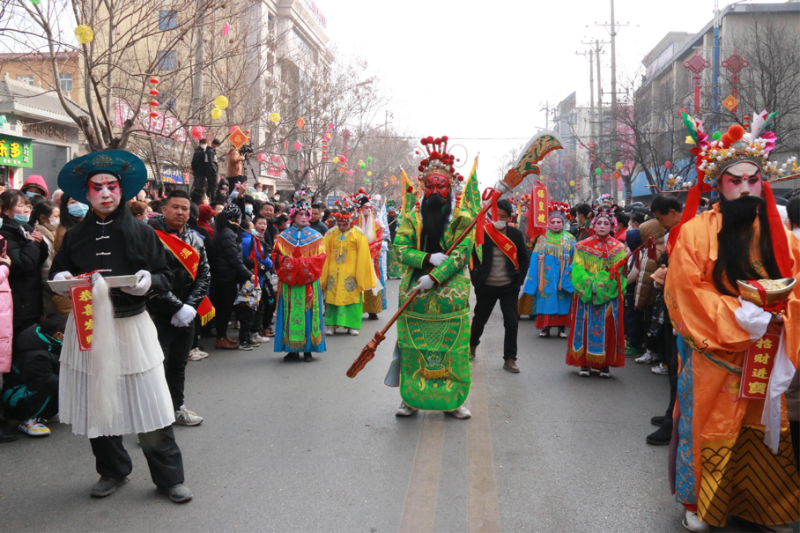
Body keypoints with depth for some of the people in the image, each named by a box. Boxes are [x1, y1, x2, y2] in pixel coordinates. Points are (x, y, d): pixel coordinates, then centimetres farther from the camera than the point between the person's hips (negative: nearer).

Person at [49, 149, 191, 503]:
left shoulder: (141, 232, 1)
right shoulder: (75, 236, 6)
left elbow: (166, 276, 2)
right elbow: (57, 272, 16)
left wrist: (149, 281, -20)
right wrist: (61, 279, -6)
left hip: (131, 326, -2)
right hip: (88, 327, 3)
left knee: (149, 404, -1)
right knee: (97, 403, 10)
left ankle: (169, 477, 13)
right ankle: (112, 471, 31)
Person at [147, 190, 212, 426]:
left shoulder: (195, 239, 8)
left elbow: (204, 274, 7)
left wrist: (190, 305, -6)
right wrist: (177, 307, -18)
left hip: (186, 314, 6)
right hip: (159, 313, -6)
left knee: (179, 363, 19)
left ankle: (177, 407, 34)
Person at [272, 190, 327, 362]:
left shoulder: (315, 237, 8)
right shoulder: (283, 237, 9)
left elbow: (319, 258, -5)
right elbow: (277, 257, -2)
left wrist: (295, 263, -15)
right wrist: (300, 263, -16)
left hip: (308, 283, 0)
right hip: (289, 283, 1)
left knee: (308, 314, -1)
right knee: (290, 314, 1)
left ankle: (308, 349, 4)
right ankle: (292, 349, 7)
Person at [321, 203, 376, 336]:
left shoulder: (358, 233, -1)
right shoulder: (330, 234, 6)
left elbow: (362, 255, -3)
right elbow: (325, 255, 7)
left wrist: (360, 275, -7)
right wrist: (323, 276, 3)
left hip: (351, 273, -2)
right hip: (334, 272, 2)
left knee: (352, 296, -1)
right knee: (331, 297, 3)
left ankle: (352, 325, 9)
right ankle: (331, 325, 10)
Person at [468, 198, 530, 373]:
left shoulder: (516, 234, -1)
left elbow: (524, 259, 7)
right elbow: (472, 257, -2)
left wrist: (519, 281, 1)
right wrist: (476, 280, -7)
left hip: (509, 287, 1)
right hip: (486, 286, -1)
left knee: (512, 323, -3)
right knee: (480, 319, 15)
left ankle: (510, 359, 8)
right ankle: (472, 344, 43)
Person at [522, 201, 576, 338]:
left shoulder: (570, 239, 4)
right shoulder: (543, 238, 5)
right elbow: (535, 260, 3)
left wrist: (570, 273, -14)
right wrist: (533, 278, -2)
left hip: (563, 279, 0)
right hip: (546, 279, 0)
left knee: (562, 302, 4)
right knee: (546, 301, 1)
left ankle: (562, 328, 12)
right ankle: (545, 327, 9)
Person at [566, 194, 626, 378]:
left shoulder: (619, 248, 8)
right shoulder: (582, 246, 5)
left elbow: (620, 273, 2)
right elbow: (578, 271, -2)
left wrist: (604, 286, -12)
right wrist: (591, 286, -15)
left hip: (609, 297, 1)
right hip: (586, 296, -1)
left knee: (607, 328, 2)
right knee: (587, 327, 0)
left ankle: (605, 364, 11)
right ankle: (585, 363, 8)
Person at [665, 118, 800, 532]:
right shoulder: (695, 232, -8)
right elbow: (689, 293, -13)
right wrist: (742, 316, -17)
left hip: (765, 361, 4)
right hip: (714, 357, -4)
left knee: (765, 433, 11)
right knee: (709, 430, 6)